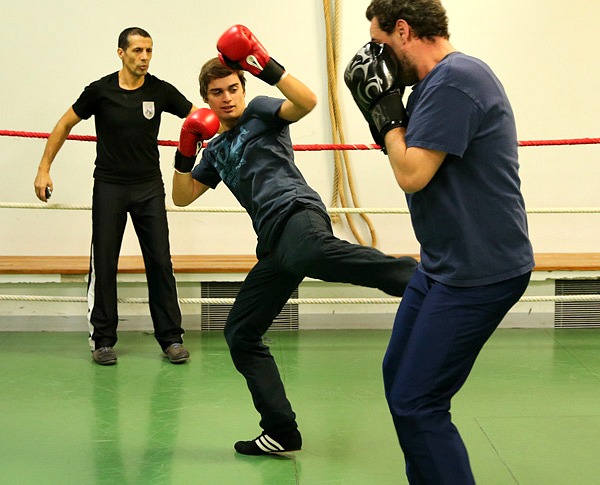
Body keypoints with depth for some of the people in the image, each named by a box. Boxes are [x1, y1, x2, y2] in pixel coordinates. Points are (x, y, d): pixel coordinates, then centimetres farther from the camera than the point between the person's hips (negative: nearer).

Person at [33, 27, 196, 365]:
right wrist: (44, 168, 2)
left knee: (160, 262, 0)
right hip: (109, 186, -1)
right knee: (104, 264, 0)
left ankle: (171, 338, 8)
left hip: (149, 187, 1)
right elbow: (65, 125, 5)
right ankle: (103, 339, 11)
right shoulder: (101, 91, -6)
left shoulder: (160, 91, -4)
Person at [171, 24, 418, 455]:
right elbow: (182, 197, 27)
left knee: (311, 255, -45)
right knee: (240, 334, 7)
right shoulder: (217, 150, 29)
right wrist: (186, 151, 15)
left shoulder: (260, 112, 12)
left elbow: (307, 102, -8)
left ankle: (416, 278, -59)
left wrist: (266, 67, -16)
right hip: (275, 242, 8)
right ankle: (281, 432, 9)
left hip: (296, 215, -8)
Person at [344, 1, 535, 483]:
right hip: (444, 263, 11)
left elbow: (411, 174, -22)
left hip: (478, 271, -11)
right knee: (399, 378, 17)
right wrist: (384, 113, 3)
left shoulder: (454, 80, -19)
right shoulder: (440, 80, 12)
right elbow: (410, 157, 15)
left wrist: (387, 110, -10)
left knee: (416, 403, -9)